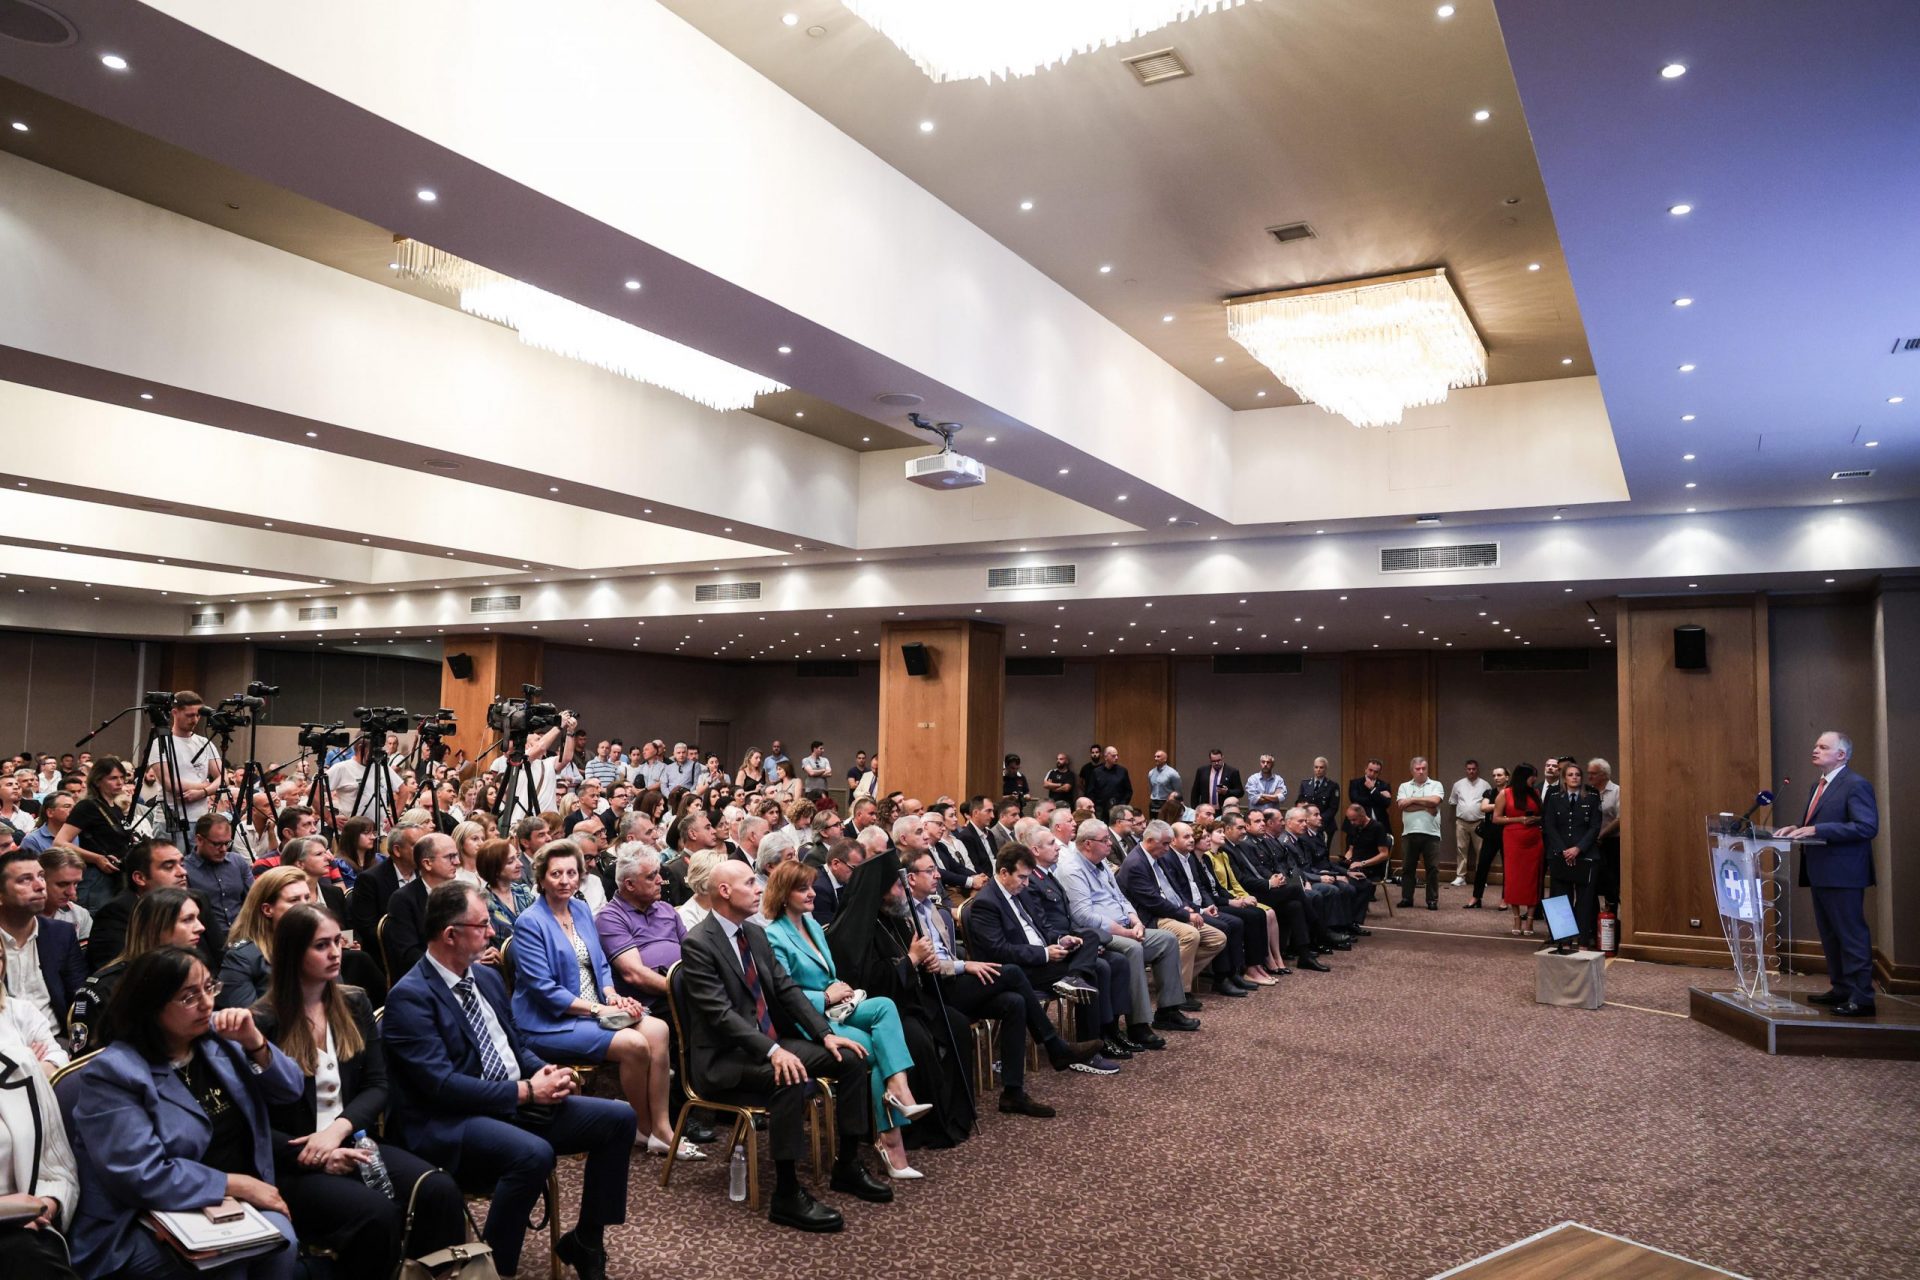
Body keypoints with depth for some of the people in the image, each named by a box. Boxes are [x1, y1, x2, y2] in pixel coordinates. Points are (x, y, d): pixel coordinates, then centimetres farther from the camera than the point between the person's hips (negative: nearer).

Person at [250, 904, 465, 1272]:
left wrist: (338, 1129, -13)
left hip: (353, 1141, 5)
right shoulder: (262, 1023, -6)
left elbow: (376, 1086, 7)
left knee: (441, 1191, -24)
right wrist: (313, 1156, -18)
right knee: (378, 1213, -33)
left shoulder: (355, 1004, 10)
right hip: (293, 1163, -4)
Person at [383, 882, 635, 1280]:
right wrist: (527, 1091, -20)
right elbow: (441, 1084, -22)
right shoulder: (410, 996, -14)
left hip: (514, 1104, 8)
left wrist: (545, 1072, -4)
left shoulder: (486, 977, 12)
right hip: (449, 1124, -8)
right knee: (533, 1153, -37)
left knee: (618, 1117, -4)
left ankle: (585, 1239, 11)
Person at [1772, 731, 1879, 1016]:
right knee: (1830, 936, 16)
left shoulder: (1856, 785, -12)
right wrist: (1797, 829, 3)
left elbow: (1867, 827, -22)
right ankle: (1841, 989, 25)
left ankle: (1861, 997, 2)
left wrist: (1815, 830, -25)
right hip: (1821, 874, 10)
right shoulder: (1819, 785, 17)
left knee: (1852, 935, -4)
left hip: (1842, 874, -10)